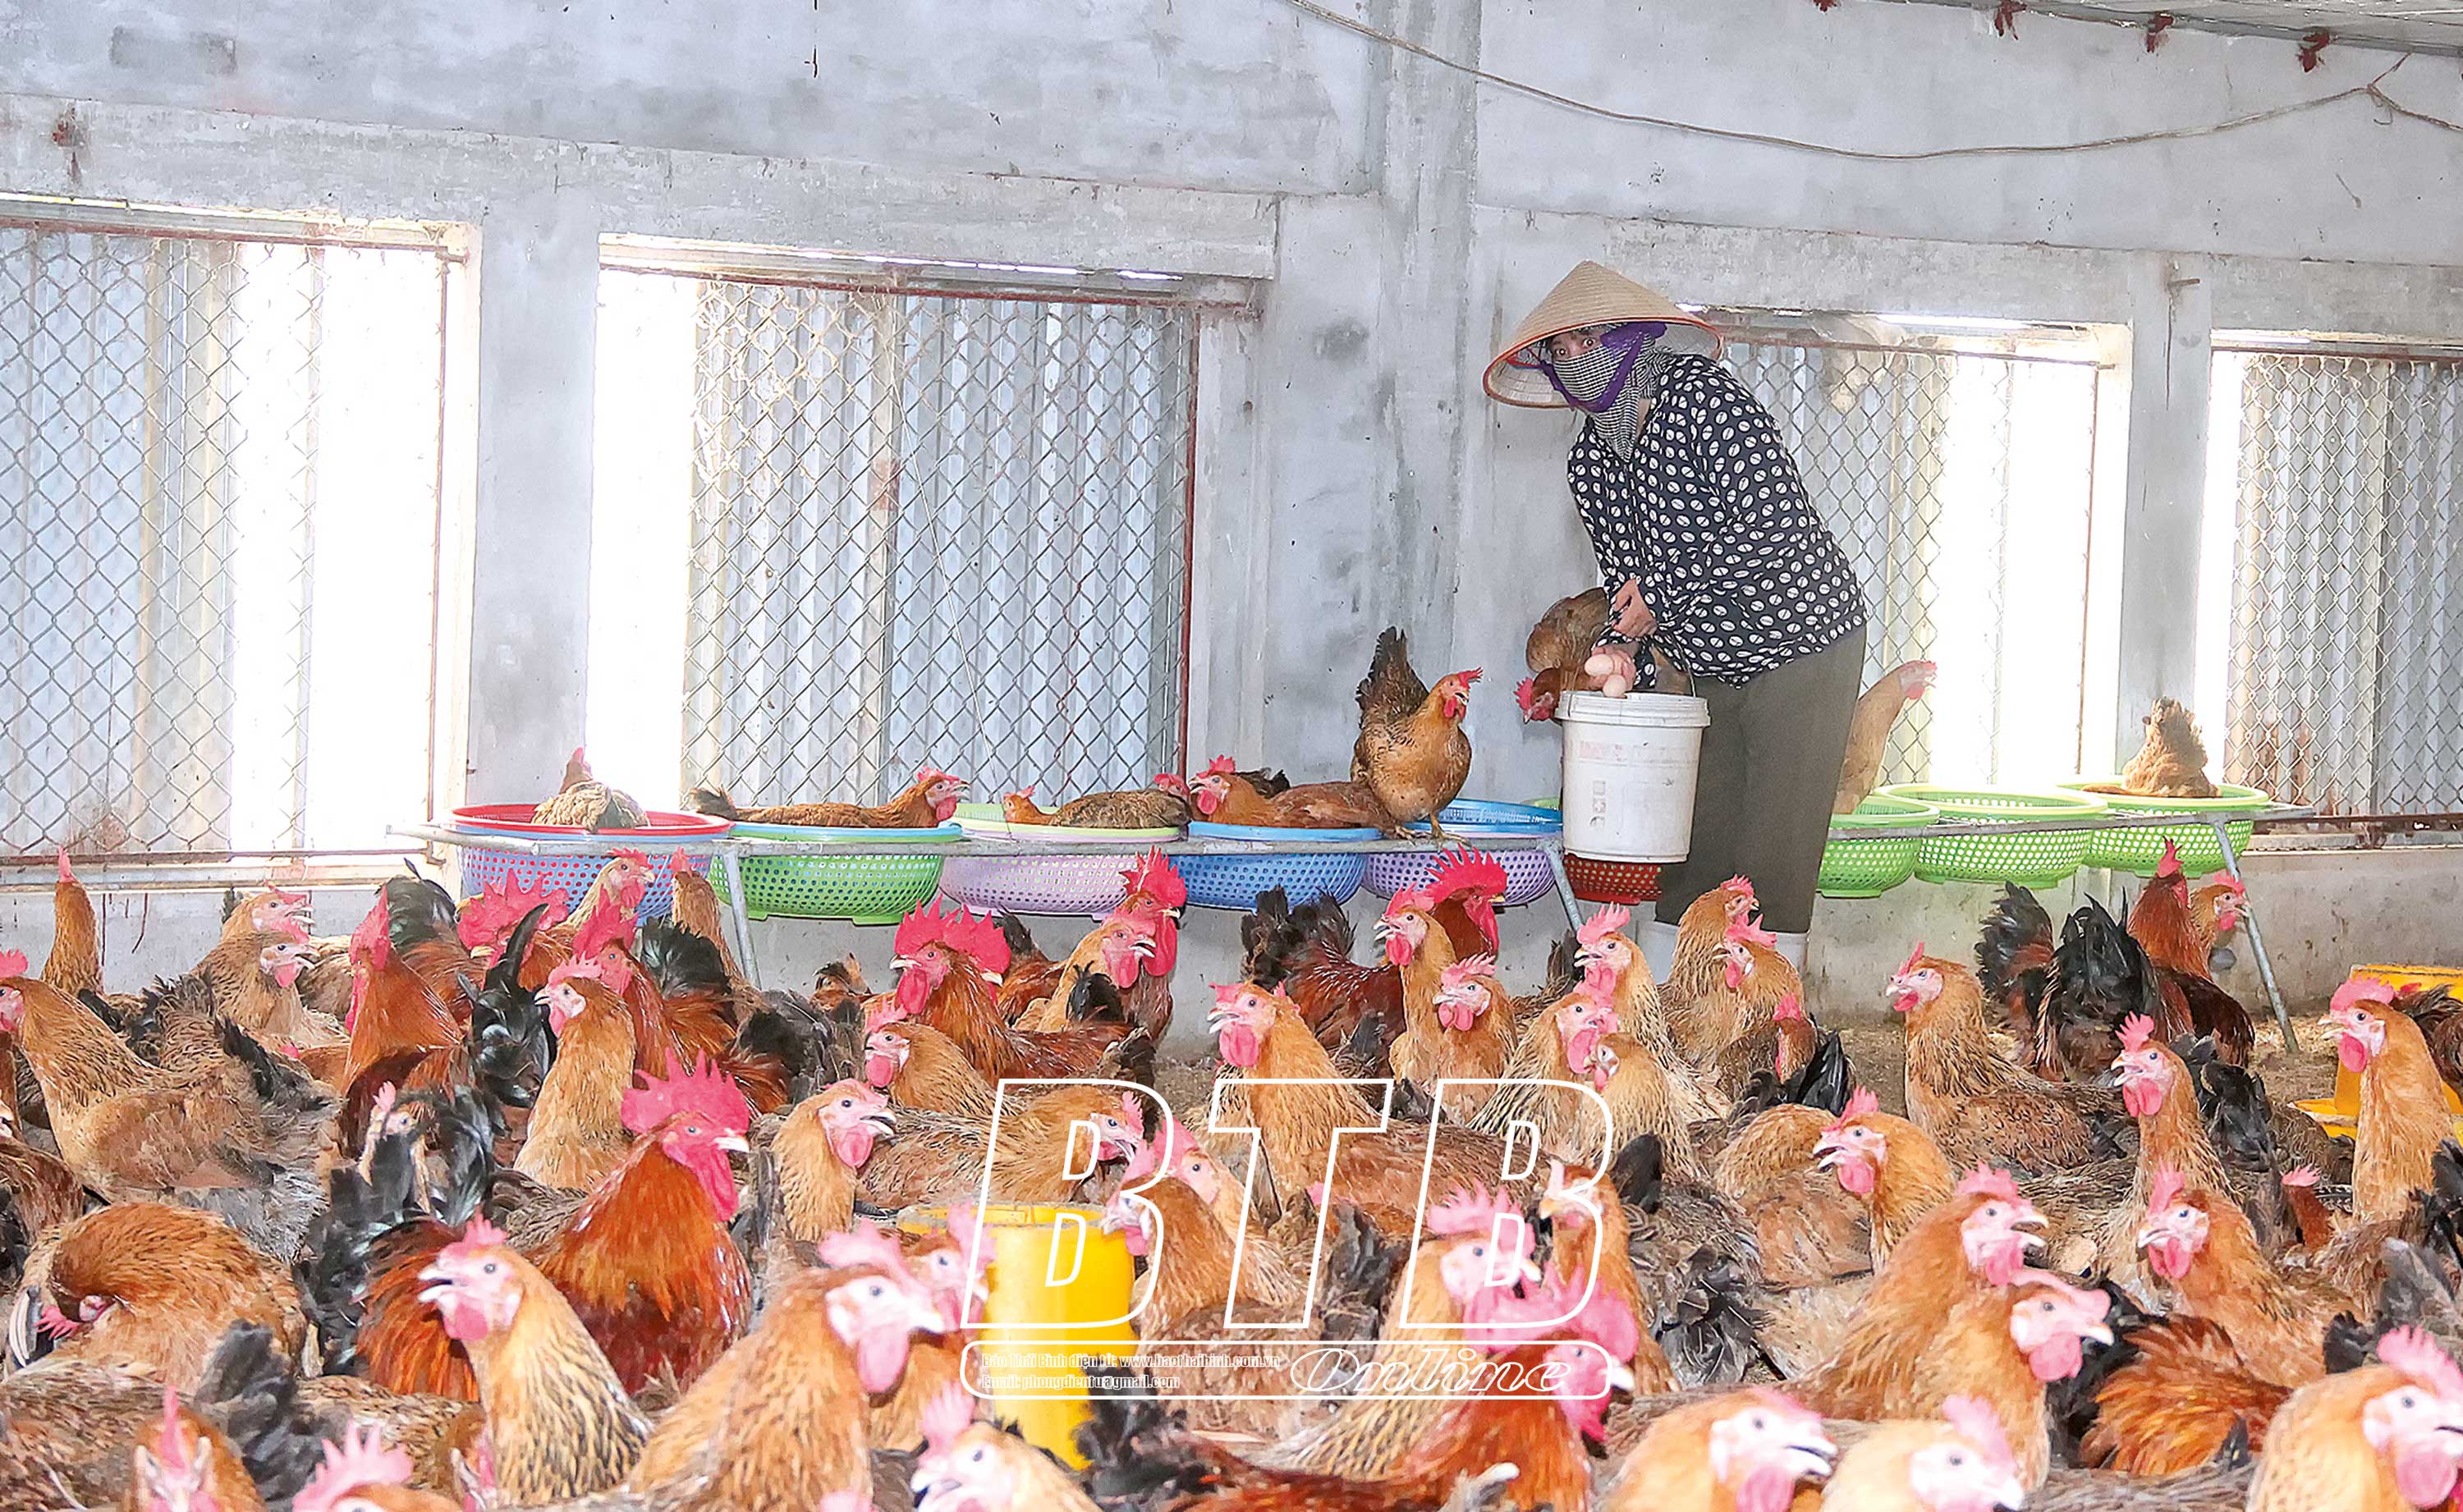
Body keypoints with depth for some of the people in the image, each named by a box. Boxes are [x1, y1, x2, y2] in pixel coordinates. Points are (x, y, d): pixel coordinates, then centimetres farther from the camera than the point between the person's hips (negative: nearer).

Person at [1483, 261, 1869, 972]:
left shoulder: (1704, 397, -18)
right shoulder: (1588, 460, 5)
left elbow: (1773, 528, -25)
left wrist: (1665, 592, -20)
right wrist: (1620, 646, -8)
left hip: (1802, 644, -7)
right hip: (1716, 668, 7)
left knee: (1774, 859, -8)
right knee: (1693, 846, 6)